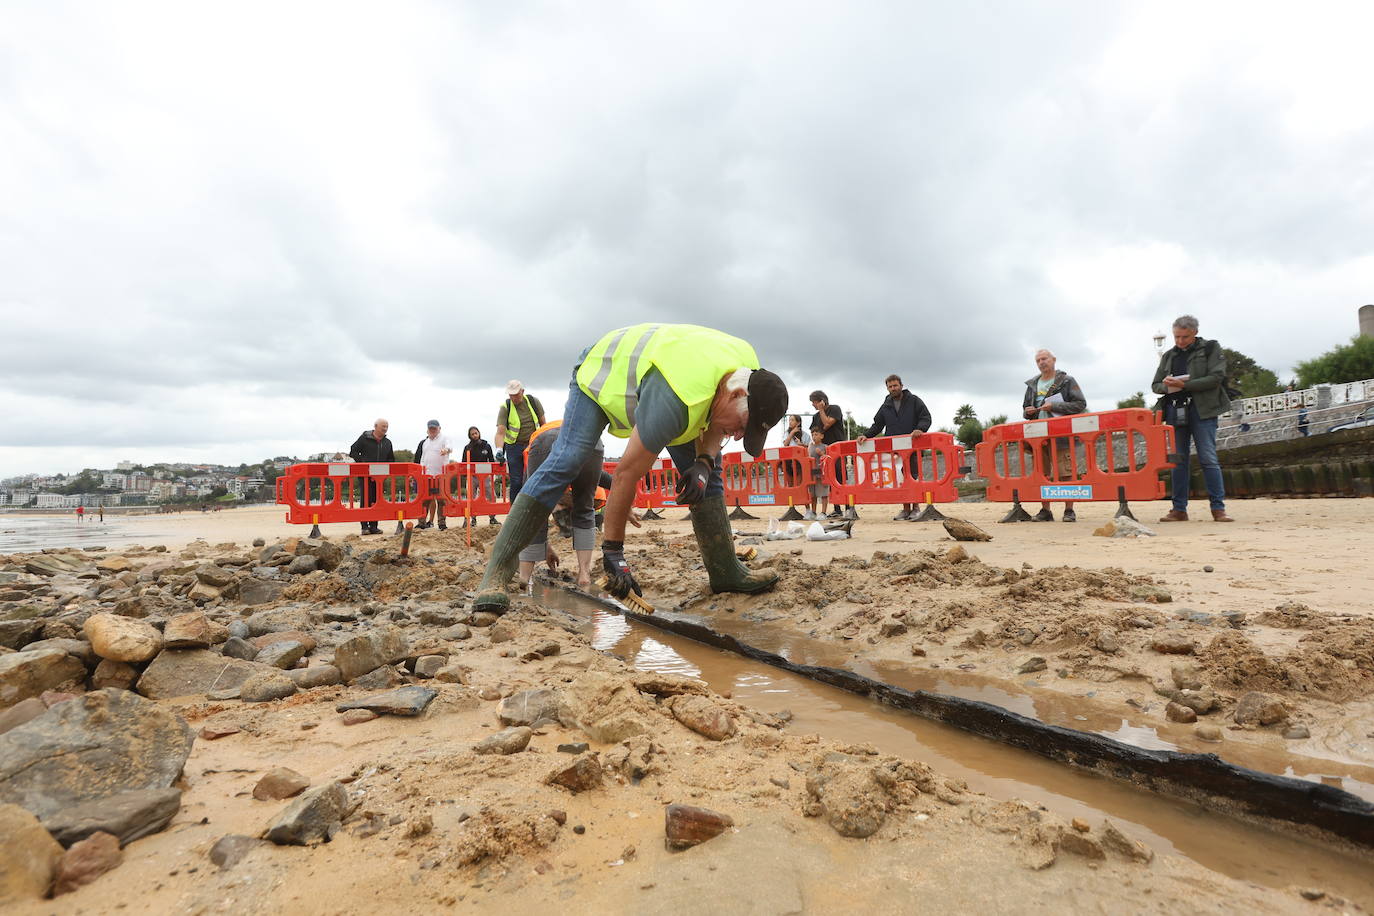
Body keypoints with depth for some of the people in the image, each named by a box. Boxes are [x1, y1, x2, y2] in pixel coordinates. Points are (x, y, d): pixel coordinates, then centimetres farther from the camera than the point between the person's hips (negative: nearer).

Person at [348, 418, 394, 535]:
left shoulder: (387, 443, 14)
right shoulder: (364, 438, 0)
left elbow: (390, 459, 19)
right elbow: (353, 452, 0)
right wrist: (362, 463, -12)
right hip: (365, 475, -4)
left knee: (377, 501, 4)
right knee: (365, 500, -6)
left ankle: (373, 526, 10)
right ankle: (364, 526, -3)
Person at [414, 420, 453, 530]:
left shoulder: (444, 438, 1)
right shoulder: (425, 442, 20)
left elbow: (449, 446, -21)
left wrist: (446, 449, -44)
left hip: (440, 475, -5)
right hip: (426, 475, 5)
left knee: (440, 500, -3)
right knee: (425, 499, 7)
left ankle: (442, 522, 3)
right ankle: (422, 522, 13)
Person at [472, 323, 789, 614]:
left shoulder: (748, 370, -21)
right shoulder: (676, 400, -45)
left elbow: (715, 422, -1)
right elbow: (627, 474, -40)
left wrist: (704, 462, -23)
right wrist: (613, 551, -32)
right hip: (601, 371, -7)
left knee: (707, 472, -1)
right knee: (563, 464, -25)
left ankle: (726, 572, 7)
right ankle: (497, 570, -24)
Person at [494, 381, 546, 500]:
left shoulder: (533, 401, -2)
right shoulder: (505, 407, -9)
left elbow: (542, 424, 9)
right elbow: (500, 432, -18)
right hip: (515, 447, -1)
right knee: (516, 481, -4)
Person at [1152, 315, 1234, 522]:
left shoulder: (1211, 349, 7)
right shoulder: (1169, 356, 18)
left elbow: (1216, 377, -7)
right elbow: (1155, 385, 18)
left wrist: (1184, 385, -15)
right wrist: (1166, 386, -5)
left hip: (1202, 410, -4)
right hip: (1175, 411, 4)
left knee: (1209, 459, -8)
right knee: (1178, 460, 3)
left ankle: (1218, 508, -4)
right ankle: (1179, 509, 7)